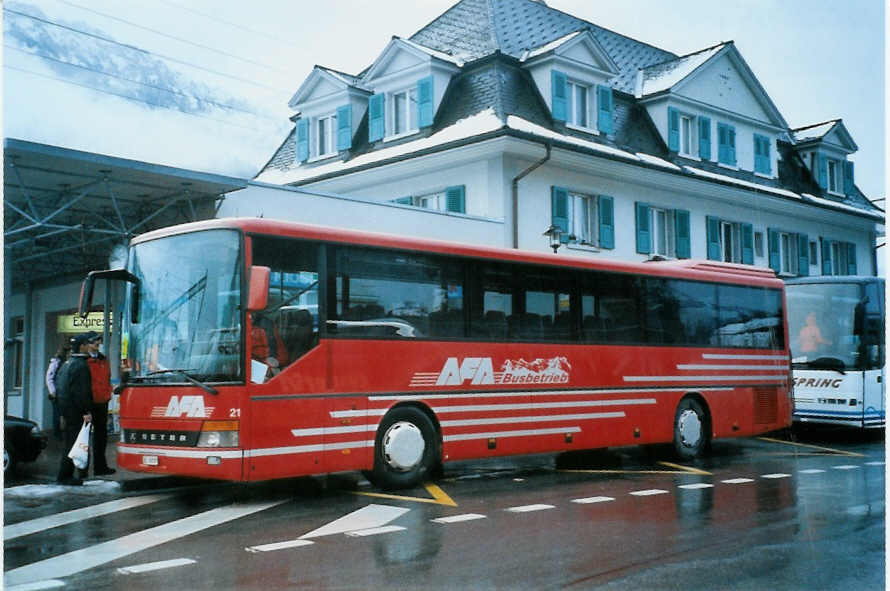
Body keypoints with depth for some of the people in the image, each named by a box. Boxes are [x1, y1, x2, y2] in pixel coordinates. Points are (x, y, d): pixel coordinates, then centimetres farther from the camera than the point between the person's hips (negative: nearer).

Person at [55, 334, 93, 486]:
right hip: (75, 411, -10)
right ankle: (64, 476, -4)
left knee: (68, 443, 15)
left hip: (66, 409, 10)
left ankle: (66, 475, 19)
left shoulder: (66, 364, 17)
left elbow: (58, 387, 21)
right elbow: (83, 391, -20)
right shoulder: (81, 365, -14)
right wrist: (87, 411, -18)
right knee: (73, 444, -6)